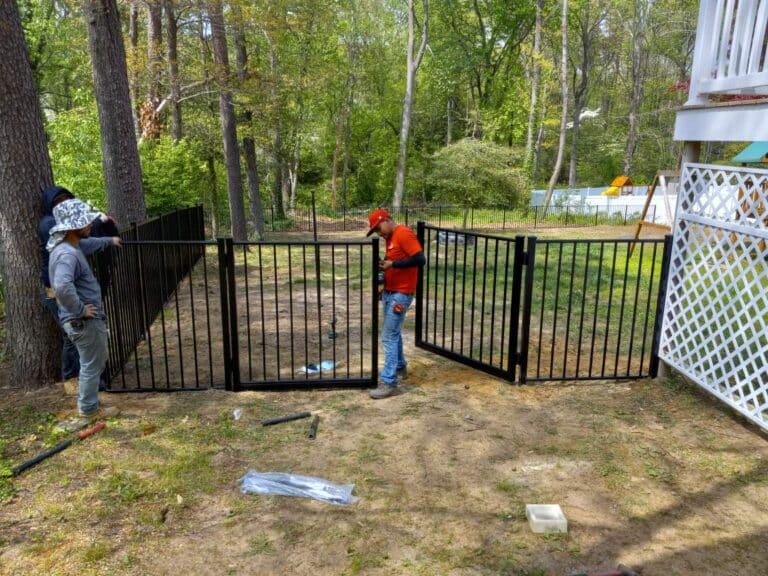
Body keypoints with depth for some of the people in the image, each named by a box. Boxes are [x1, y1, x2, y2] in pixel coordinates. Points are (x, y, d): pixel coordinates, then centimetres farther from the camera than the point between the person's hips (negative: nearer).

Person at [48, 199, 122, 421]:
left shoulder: (73, 245, 5)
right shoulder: (67, 254, -27)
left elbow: (89, 244, 32)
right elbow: (63, 287, -43)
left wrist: (109, 241, 46)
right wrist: (80, 310, -29)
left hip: (87, 319, 10)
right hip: (83, 321, -10)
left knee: (96, 361, 24)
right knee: (92, 365, 6)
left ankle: (86, 402, 38)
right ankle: (89, 409, 22)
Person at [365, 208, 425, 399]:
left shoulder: (404, 234, -16)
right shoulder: (390, 238, 13)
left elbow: (420, 259, -24)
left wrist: (392, 264, -22)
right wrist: (384, 284, 10)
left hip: (401, 294, -10)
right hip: (389, 292, 10)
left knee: (389, 336, -10)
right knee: (394, 332, 20)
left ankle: (389, 382, -6)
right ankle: (400, 367, 37)